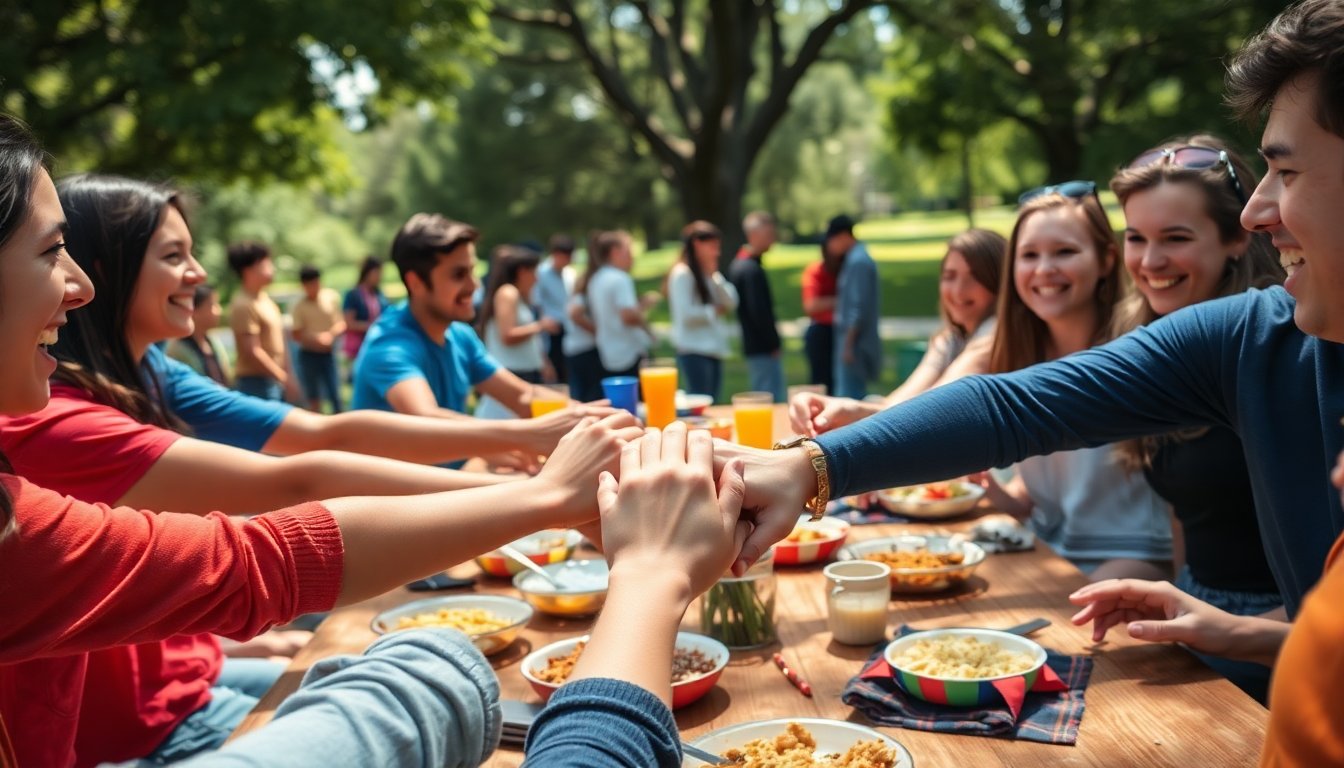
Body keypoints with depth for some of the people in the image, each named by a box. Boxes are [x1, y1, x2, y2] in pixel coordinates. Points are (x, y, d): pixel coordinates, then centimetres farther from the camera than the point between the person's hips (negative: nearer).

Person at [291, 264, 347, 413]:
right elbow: (296, 334, -9)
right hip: (309, 354, -1)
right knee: (313, 396, 8)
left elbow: (341, 324, 1)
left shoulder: (332, 297, -4)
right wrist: (316, 339, -23)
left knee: (335, 394, 1)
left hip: (329, 353, 2)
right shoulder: (299, 307, -11)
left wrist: (330, 335, -18)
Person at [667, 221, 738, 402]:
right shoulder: (682, 273, -11)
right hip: (694, 351, -8)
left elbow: (730, 303, 6)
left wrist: (714, 275, -3)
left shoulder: (708, 273, 14)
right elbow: (685, 314, -18)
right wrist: (713, 311, -4)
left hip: (714, 349, 8)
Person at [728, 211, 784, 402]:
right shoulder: (752, 270, -18)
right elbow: (760, 313, -23)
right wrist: (774, 343, -13)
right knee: (773, 401, -7)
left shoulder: (738, 264, 13)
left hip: (751, 345, 10)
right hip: (764, 349, -10)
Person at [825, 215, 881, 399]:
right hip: (852, 341, 10)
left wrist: (848, 345, -19)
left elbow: (859, 308, -20)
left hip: (854, 342, -10)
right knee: (857, 394, 15)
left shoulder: (858, 262, -15)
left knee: (848, 397, -9)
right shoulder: (855, 258, 15)